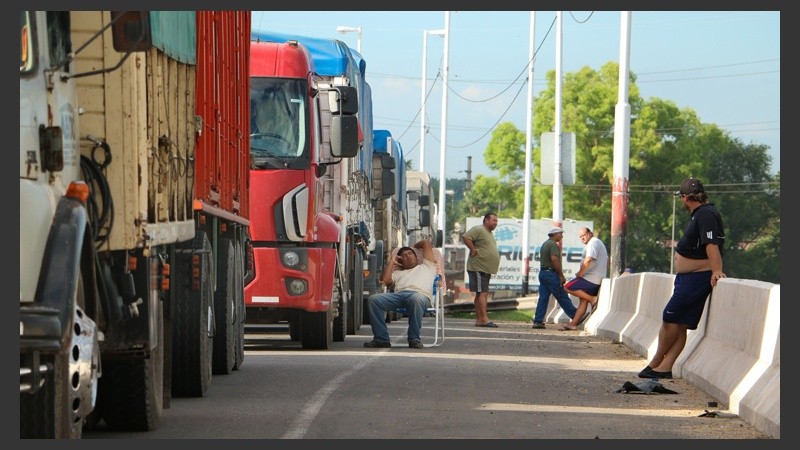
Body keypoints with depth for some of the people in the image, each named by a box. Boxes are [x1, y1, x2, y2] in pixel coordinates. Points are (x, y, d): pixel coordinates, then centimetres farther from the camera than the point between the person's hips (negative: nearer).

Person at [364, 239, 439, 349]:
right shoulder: (398, 273, 40)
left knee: (416, 299, -44)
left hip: (420, 294, -3)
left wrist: (413, 246, 51)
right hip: (399, 294, 3)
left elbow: (426, 243, 33)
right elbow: (385, 281, 21)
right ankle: (381, 338, -26)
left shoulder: (426, 266, 34)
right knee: (374, 299, -25)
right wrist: (391, 263, 31)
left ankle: (414, 339, -32)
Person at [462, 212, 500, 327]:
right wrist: (473, 250, -20)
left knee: (481, 294, 10)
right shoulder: (478, 230, -10)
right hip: (478, 268, -10)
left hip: (486, 269, 10)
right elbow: (465, 237, -23)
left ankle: (479, 320, 13)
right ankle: (484, 319, -19)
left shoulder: (489, 233, 20)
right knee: (482, 293, -14)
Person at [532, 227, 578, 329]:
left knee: (543, 298, 6)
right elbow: (554, 260, -22)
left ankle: (538, 321, 0)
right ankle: (576, 317, 4)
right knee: (562, 297, -3)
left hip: (542, 273, 9)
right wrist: (562, 276, -17)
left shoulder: (545, 244, 19)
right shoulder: (553, 244, -12)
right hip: (551, 274, -9)